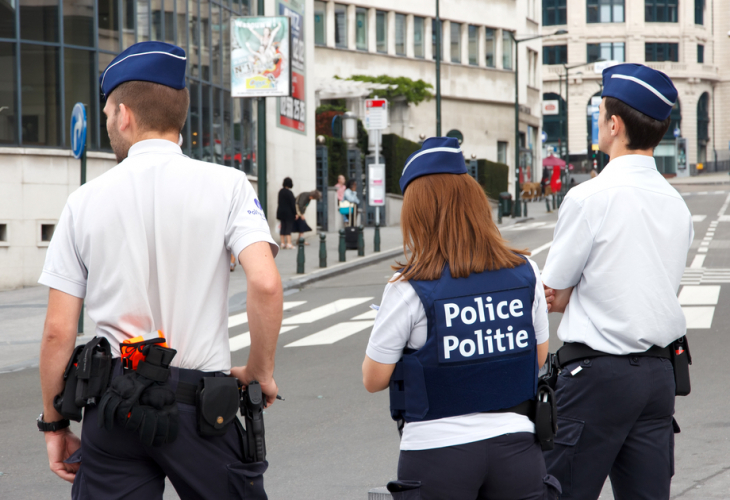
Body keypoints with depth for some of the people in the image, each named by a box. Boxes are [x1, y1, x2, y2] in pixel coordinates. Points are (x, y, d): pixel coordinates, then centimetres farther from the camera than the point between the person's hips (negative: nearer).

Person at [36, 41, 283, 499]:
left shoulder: (85, 201, 3)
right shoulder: (225, 185, -2)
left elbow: (58, 331, 1)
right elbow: (266, 285, -15)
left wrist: (54, 424, 12)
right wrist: (260, 372, 0)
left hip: (112, 406, 1)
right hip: (200, 404, -1)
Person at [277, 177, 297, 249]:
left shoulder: (280, 191, 6)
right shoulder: (289, 192, -16)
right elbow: (292, 204, -15)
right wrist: (295, 213, -10)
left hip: (281, 212, 7)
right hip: (288, 213, -7)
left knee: (283, 227, 10)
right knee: (289, 227, -3)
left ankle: (283, 243, 13)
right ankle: (289, 243, -7)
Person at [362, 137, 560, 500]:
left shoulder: (409, 290, -12)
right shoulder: (525, 273, 0)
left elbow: (374, 380, -4)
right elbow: (539, 357, 11)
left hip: (438, 452, -3)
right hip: (515, 441, 3)